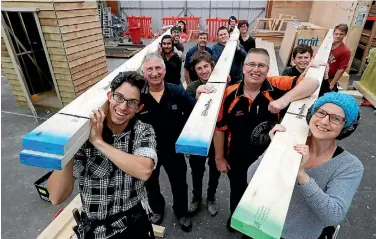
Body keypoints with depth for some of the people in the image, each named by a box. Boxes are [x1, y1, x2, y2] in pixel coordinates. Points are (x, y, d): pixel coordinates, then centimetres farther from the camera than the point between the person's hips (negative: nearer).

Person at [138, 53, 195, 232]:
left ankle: (181, 213, 52)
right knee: (151, 184, 25)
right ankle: (157, 210, 58)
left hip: (173, 149, 0)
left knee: (179, 184, 20)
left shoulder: (177, 92, -14)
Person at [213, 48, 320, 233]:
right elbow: (220, 128, -9)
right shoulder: (229, 94, -16)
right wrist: (219, 158, -3)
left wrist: (285, 99, -41)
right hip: (236, 159, 0)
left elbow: (312, 83, -24)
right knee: (237, 192, 27)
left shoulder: (276, 86, -17)